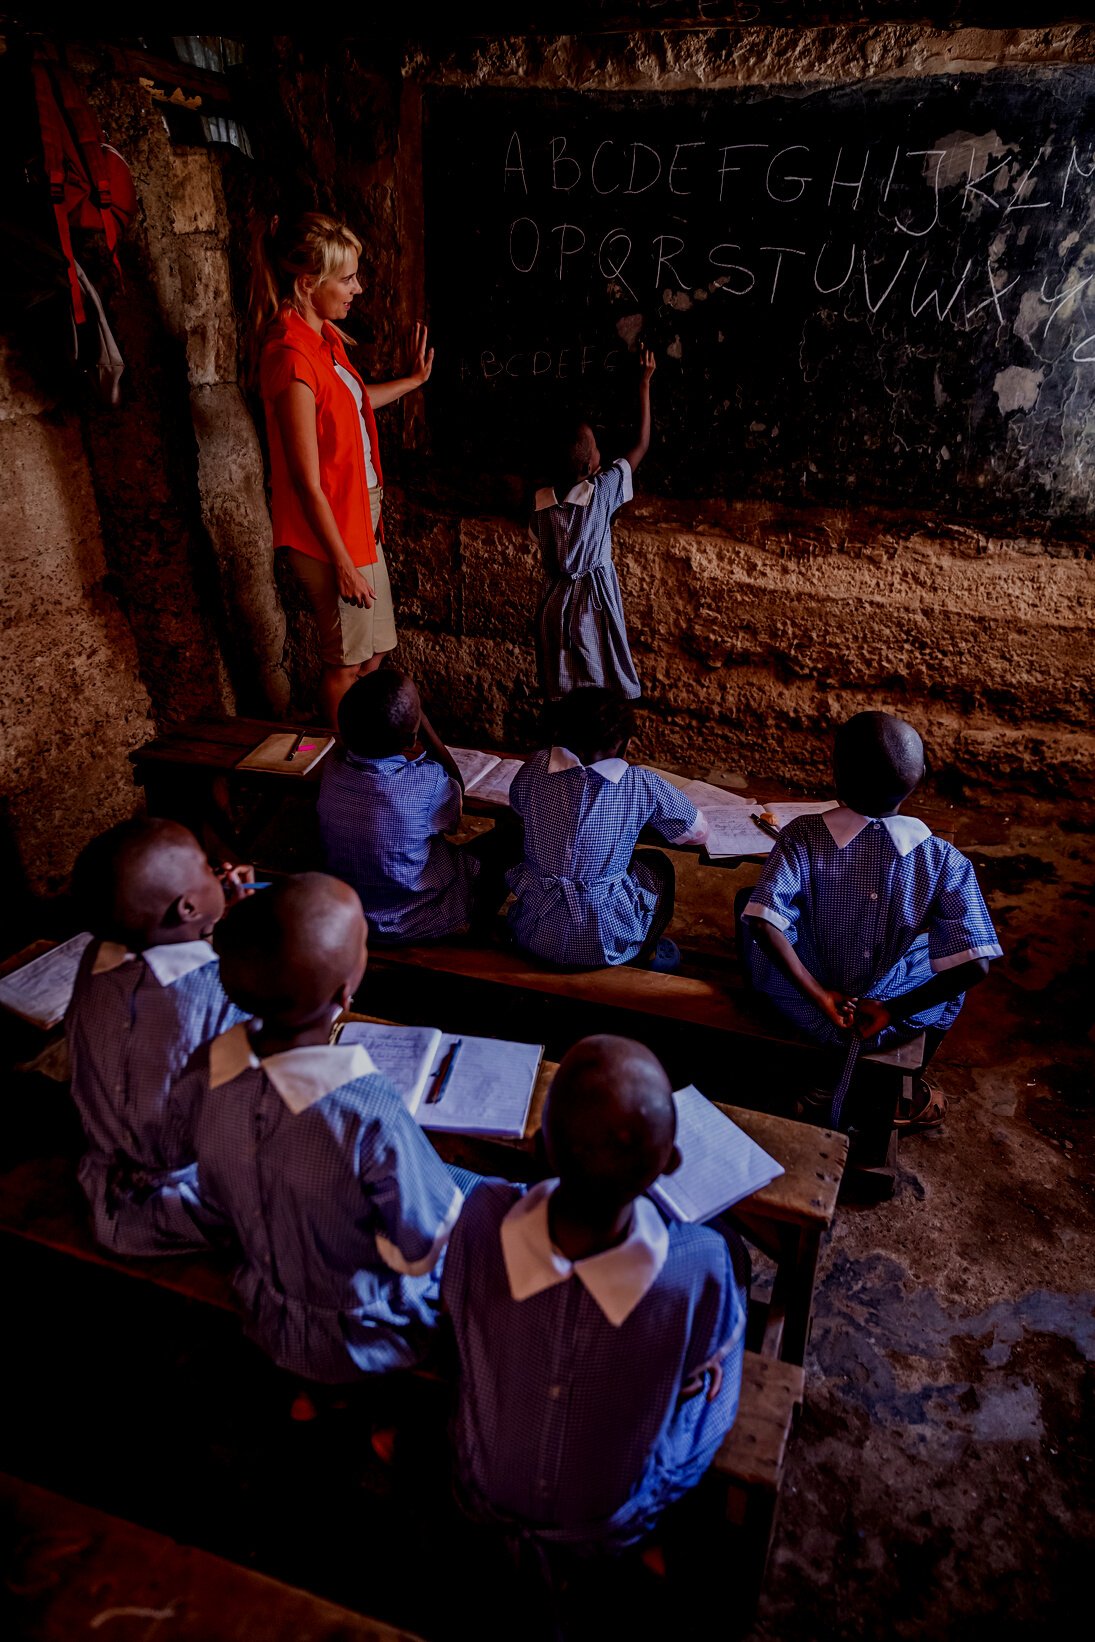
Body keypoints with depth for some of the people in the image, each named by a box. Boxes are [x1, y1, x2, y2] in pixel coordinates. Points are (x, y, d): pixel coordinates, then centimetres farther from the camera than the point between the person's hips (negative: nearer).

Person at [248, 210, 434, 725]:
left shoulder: (324, 336, 5)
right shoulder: (293, 359, -25)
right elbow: (308, 484, -23)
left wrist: (412, 381, 28)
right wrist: (343, 563, -20)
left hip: (359, 514, 10)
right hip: (329, 529, -10)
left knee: (372, 651, 20)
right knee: (346, 662, 6)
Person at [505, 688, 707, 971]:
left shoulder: (534, 769, -8)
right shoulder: (643, 785, -13)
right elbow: (698, 832, 3)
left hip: (534, 935, 2)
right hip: (604, 943, -1)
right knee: (657, 864, 26)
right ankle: (646, 954, 36)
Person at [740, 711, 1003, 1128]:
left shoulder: (803, 836, -20)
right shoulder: (943, 860, -17)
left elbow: (762, 923, -29)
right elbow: (974, 965, -20)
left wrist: (820, 995, -19)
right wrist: (892, 1011, -11)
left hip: (803, 1009, 0)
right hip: (884, 1009, 1)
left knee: (749, 898, 27)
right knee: (949, 979, 33)